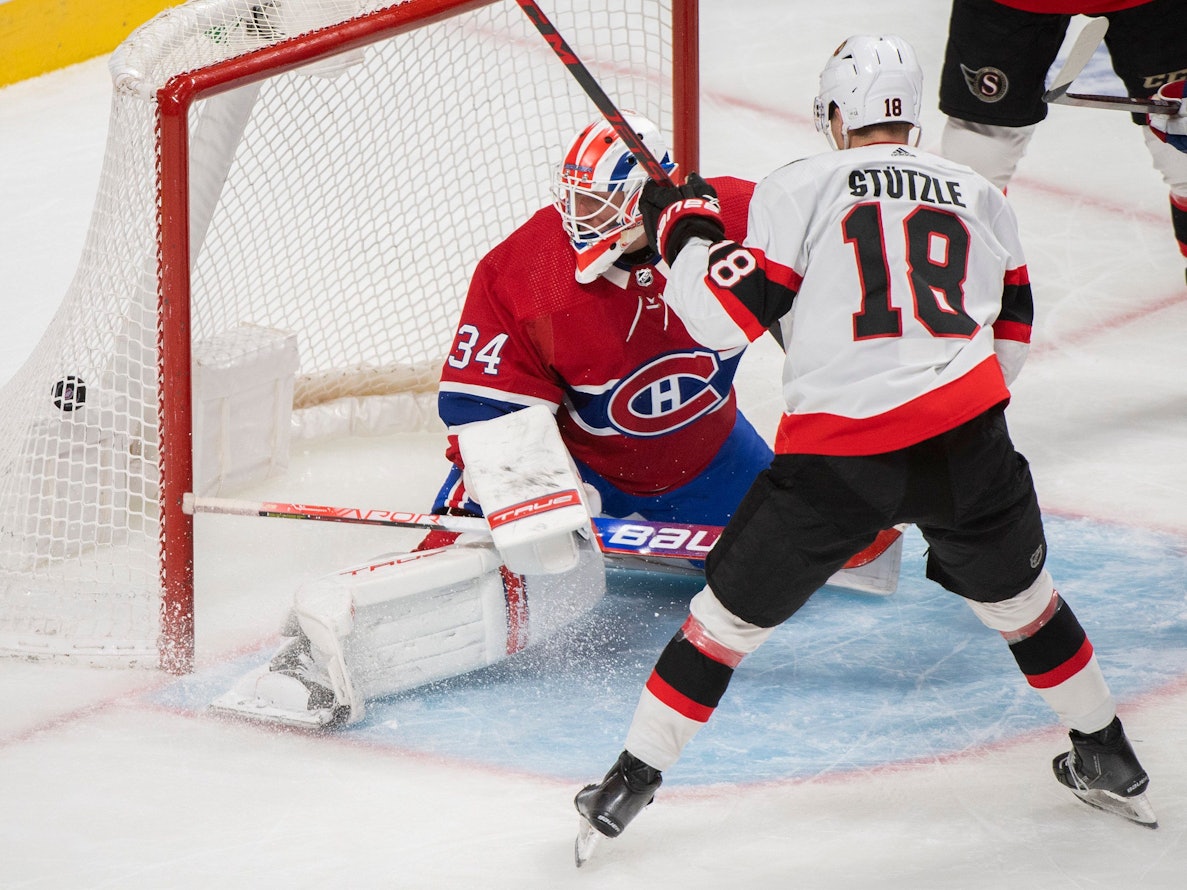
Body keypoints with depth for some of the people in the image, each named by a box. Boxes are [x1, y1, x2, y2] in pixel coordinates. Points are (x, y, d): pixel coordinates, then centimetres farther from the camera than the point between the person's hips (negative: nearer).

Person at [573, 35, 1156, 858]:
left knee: (734, 609, 10)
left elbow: (728, 313, -2)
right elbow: (1010, 335, 22)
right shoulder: (980, 198, 15)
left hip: (834, 456, -2)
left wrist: (684, 231, 15)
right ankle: (1109, 761, 34)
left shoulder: (800, 189, 3)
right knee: (1016, 592, 25)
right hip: (963, 437, 3)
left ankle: (634, 778, 13)